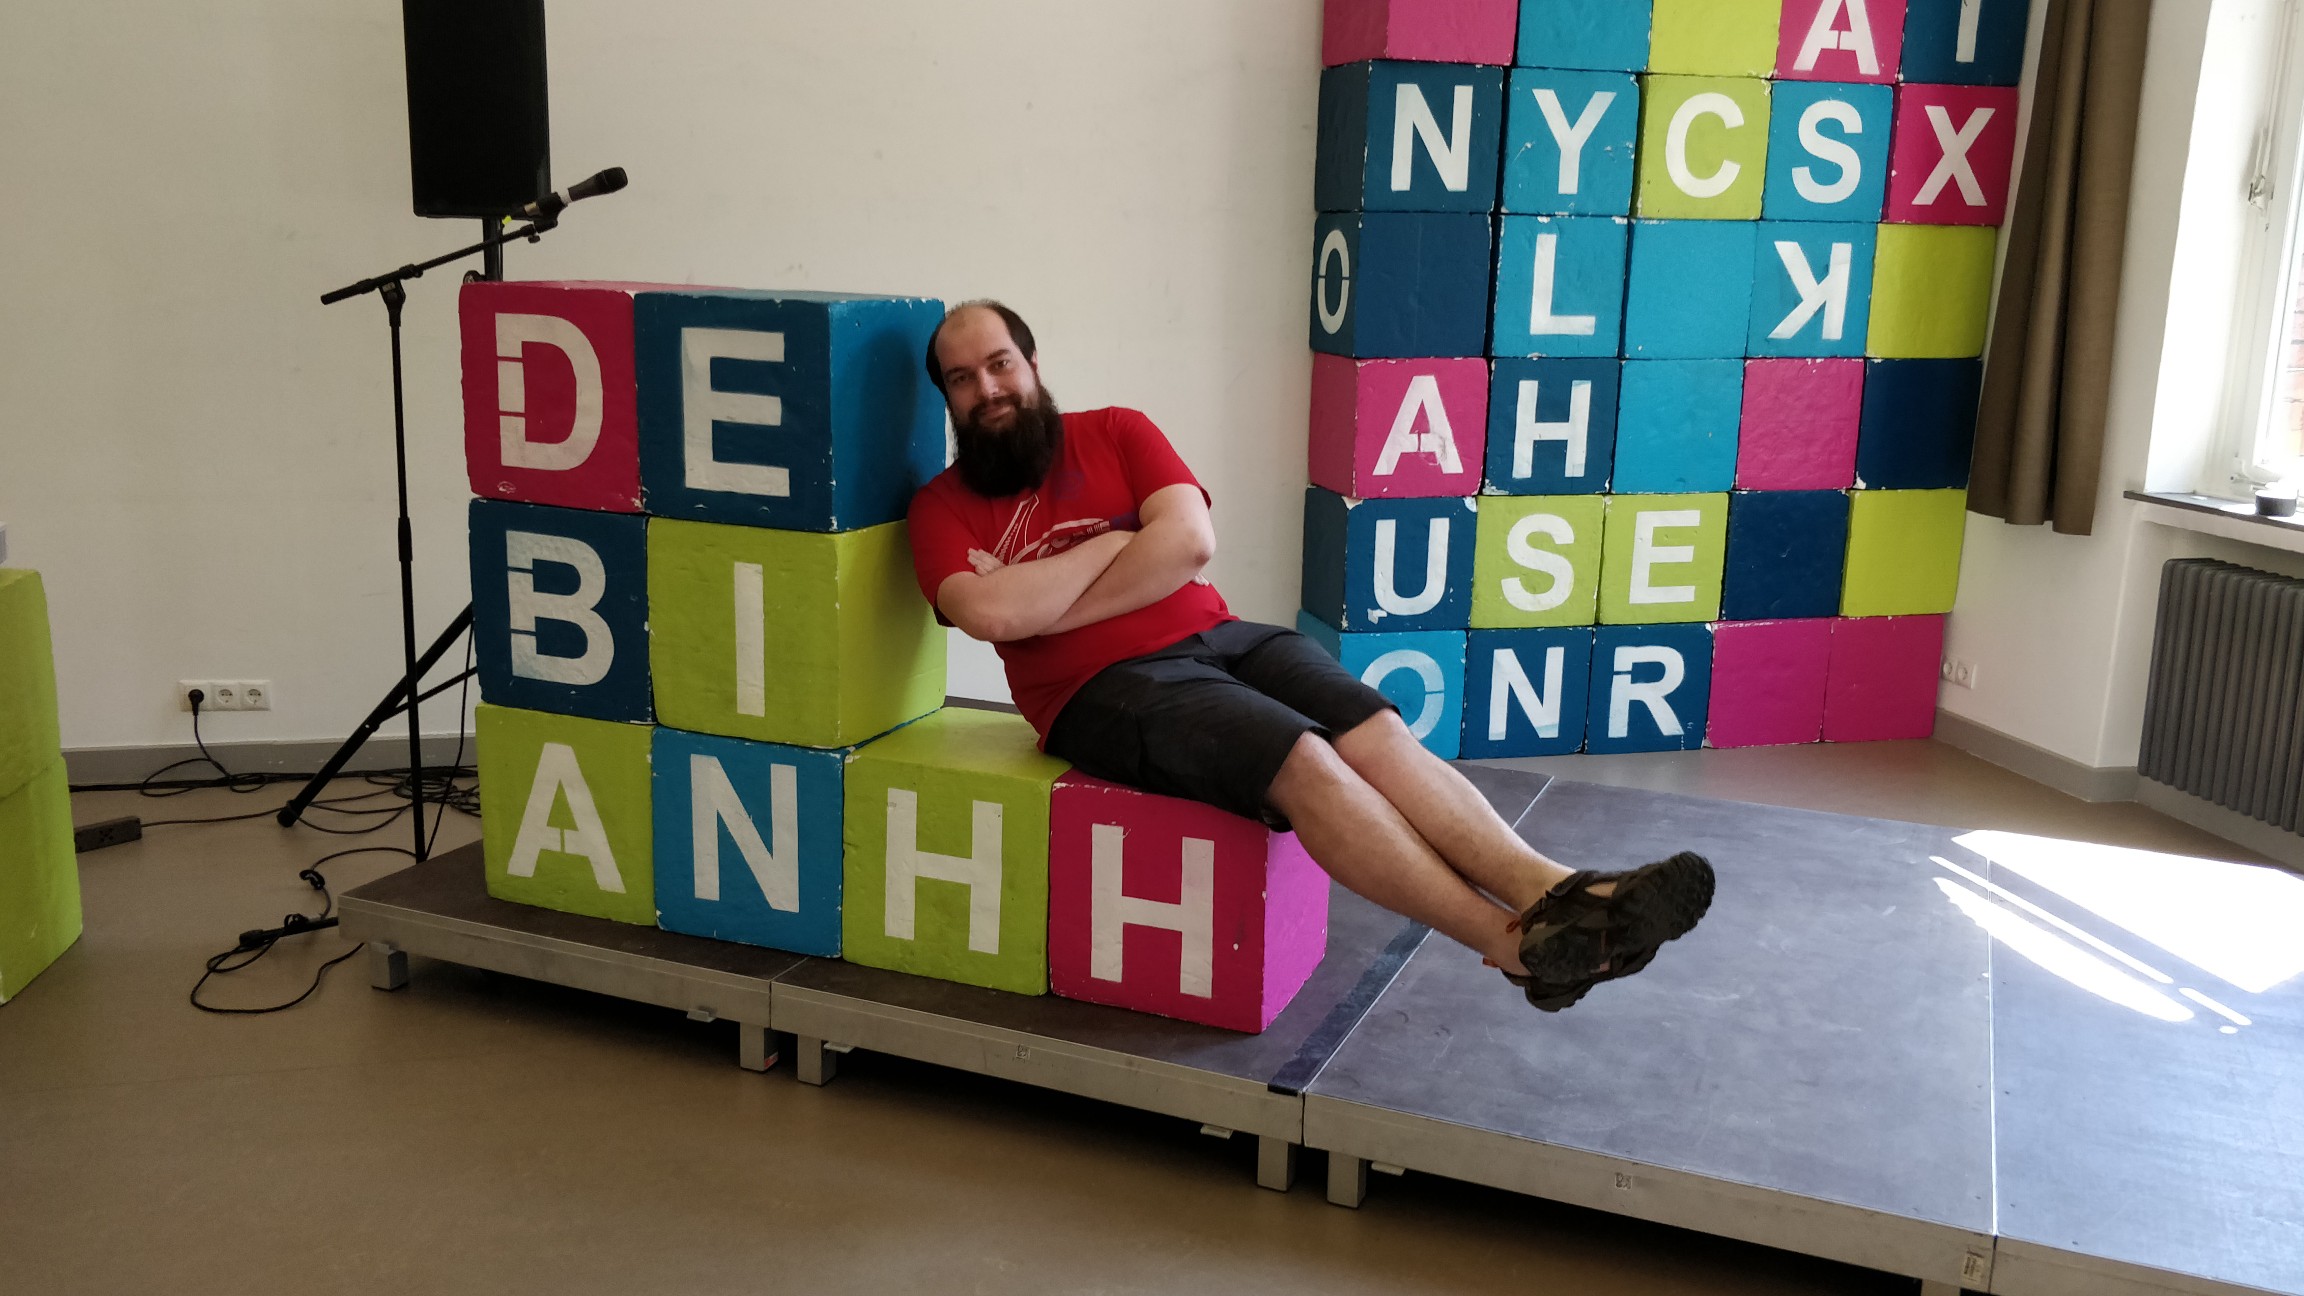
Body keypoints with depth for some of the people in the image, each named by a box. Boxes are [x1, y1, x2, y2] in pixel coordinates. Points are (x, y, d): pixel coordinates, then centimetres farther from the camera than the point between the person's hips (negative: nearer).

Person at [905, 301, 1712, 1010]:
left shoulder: (1114, 433, 14)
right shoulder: (943, 507, 8)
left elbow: (1190, 540, -2)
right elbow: (989, 612, -13)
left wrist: (1041, 608, -5)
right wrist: (1114, 543, -4)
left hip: (1216, 635, 4)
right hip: (1105, 690, -4)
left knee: (1376, 731, -23)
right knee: (1302, 759, -28)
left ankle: (1552, 891, -35)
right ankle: (1516, 942, -33)